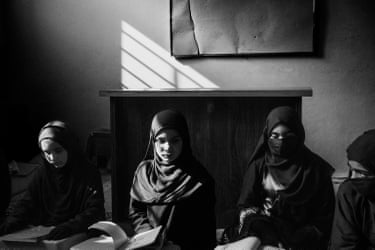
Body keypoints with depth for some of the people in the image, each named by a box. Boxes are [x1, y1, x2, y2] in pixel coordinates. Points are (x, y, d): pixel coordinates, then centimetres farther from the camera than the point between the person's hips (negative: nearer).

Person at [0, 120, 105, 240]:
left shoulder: (89, 173, -5)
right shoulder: (42, 172, 10)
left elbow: (96, 211, -13)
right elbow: (27, 203, 11)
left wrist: (70, 226, -30)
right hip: (43, 233, 3)